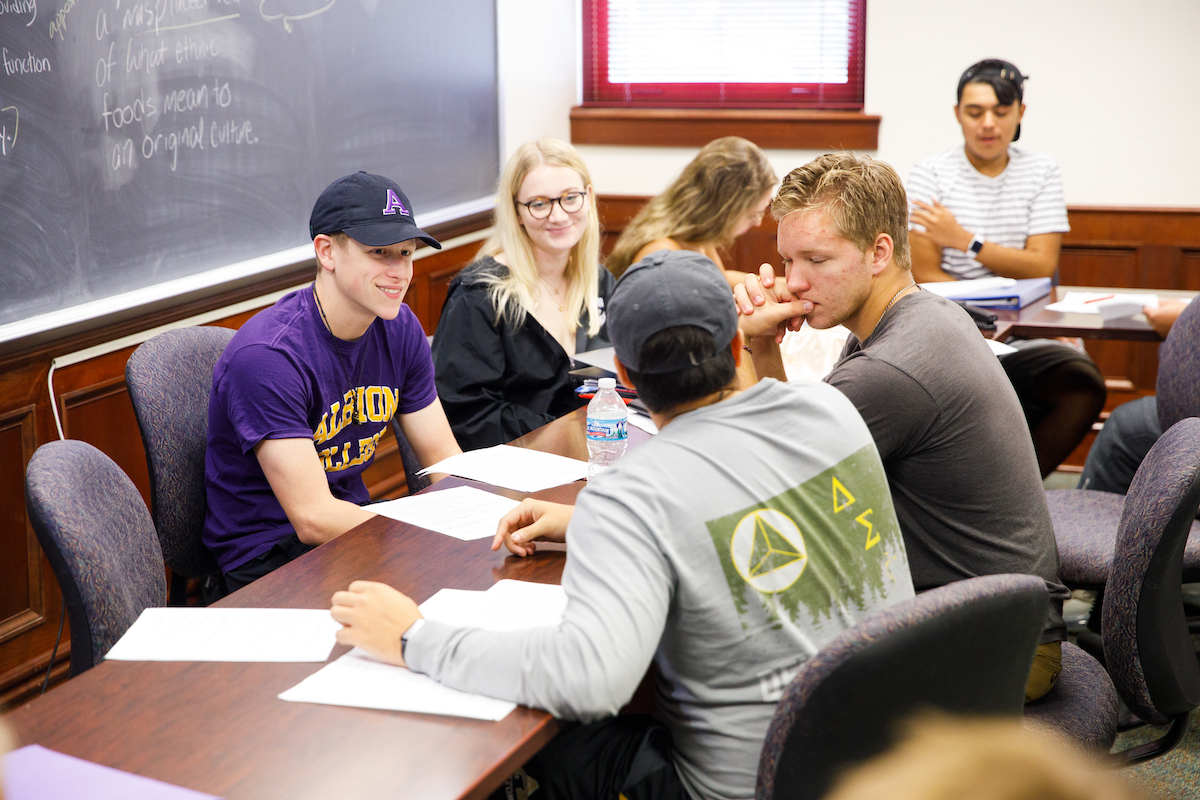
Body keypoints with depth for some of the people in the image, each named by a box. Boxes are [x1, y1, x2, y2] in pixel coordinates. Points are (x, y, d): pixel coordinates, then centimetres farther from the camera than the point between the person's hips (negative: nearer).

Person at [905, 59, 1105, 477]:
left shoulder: (1041, 172, 10)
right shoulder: (929, 175, 4)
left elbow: (1042, 266, 2)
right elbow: (925, 274, -4)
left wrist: (966, 241, -10)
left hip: (1023, 337, 2)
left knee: (1085, 386, -28)